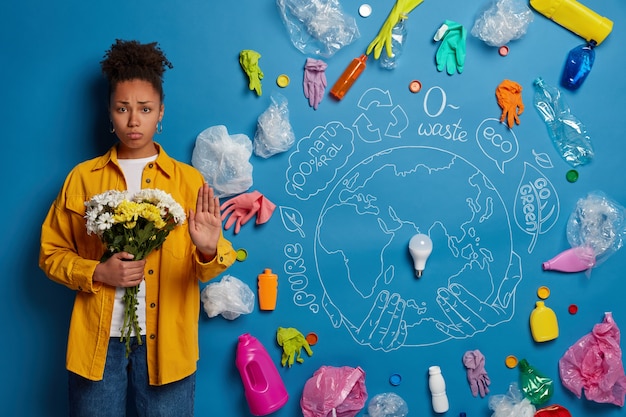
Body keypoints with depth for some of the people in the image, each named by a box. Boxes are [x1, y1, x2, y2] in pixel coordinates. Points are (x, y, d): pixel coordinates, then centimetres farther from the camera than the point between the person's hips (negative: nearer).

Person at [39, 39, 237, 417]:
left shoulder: (188, 179, 1)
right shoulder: (83, 178, 4)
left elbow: (204, 270, -2)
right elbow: (52, 253, 7)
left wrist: (208, 250, -25)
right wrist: (97, 273, -11)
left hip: (166, 341, -1)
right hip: (98, 340, 1)